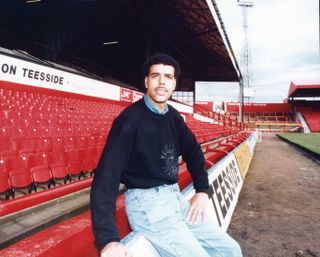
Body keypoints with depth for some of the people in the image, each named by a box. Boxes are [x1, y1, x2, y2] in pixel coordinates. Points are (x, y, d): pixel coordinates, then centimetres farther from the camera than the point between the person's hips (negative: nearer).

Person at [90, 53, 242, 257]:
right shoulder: (130, 119, -17)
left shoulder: (174, 117, 5)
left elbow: (194, 152, 19)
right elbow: (106, 177, -24)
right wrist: (108, 239, -33)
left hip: (175, 197, 8)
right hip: (146, 202, -7)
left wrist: (202, 190, 8)